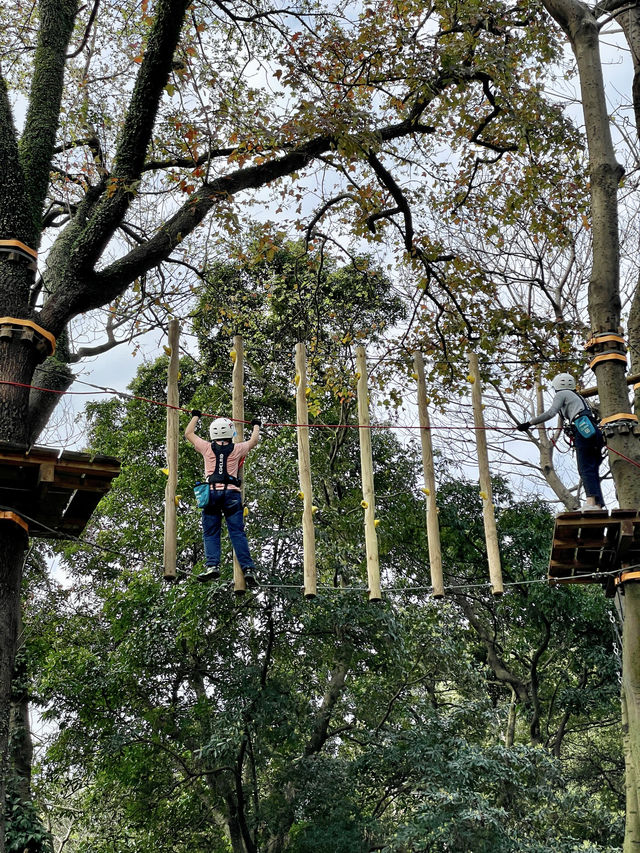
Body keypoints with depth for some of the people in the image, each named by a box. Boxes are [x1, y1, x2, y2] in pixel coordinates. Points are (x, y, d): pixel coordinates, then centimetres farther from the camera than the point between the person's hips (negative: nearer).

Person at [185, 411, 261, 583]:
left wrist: (195, 417, 42)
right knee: (237, 532, -2)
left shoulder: (207, 448, 9)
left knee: (211, 532, 4)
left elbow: (188, 434, 26)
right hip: (231, 492, 0)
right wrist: (256, 426, 49)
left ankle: (212, 565, -12)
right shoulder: (237, 449, 9)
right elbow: (253, 441, 30)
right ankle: (248, 568, -9)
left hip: (212, 491, 0)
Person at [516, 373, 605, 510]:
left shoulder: (562, 394, 10)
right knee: (592, 471, 5)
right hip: (595, 431, 8)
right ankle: (599, 506, -3)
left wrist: (529, 423, -4)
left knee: (585, 469, -18)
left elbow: (550, 413, -4)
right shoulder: (578, 396, 34)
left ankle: (591, 502, -33)